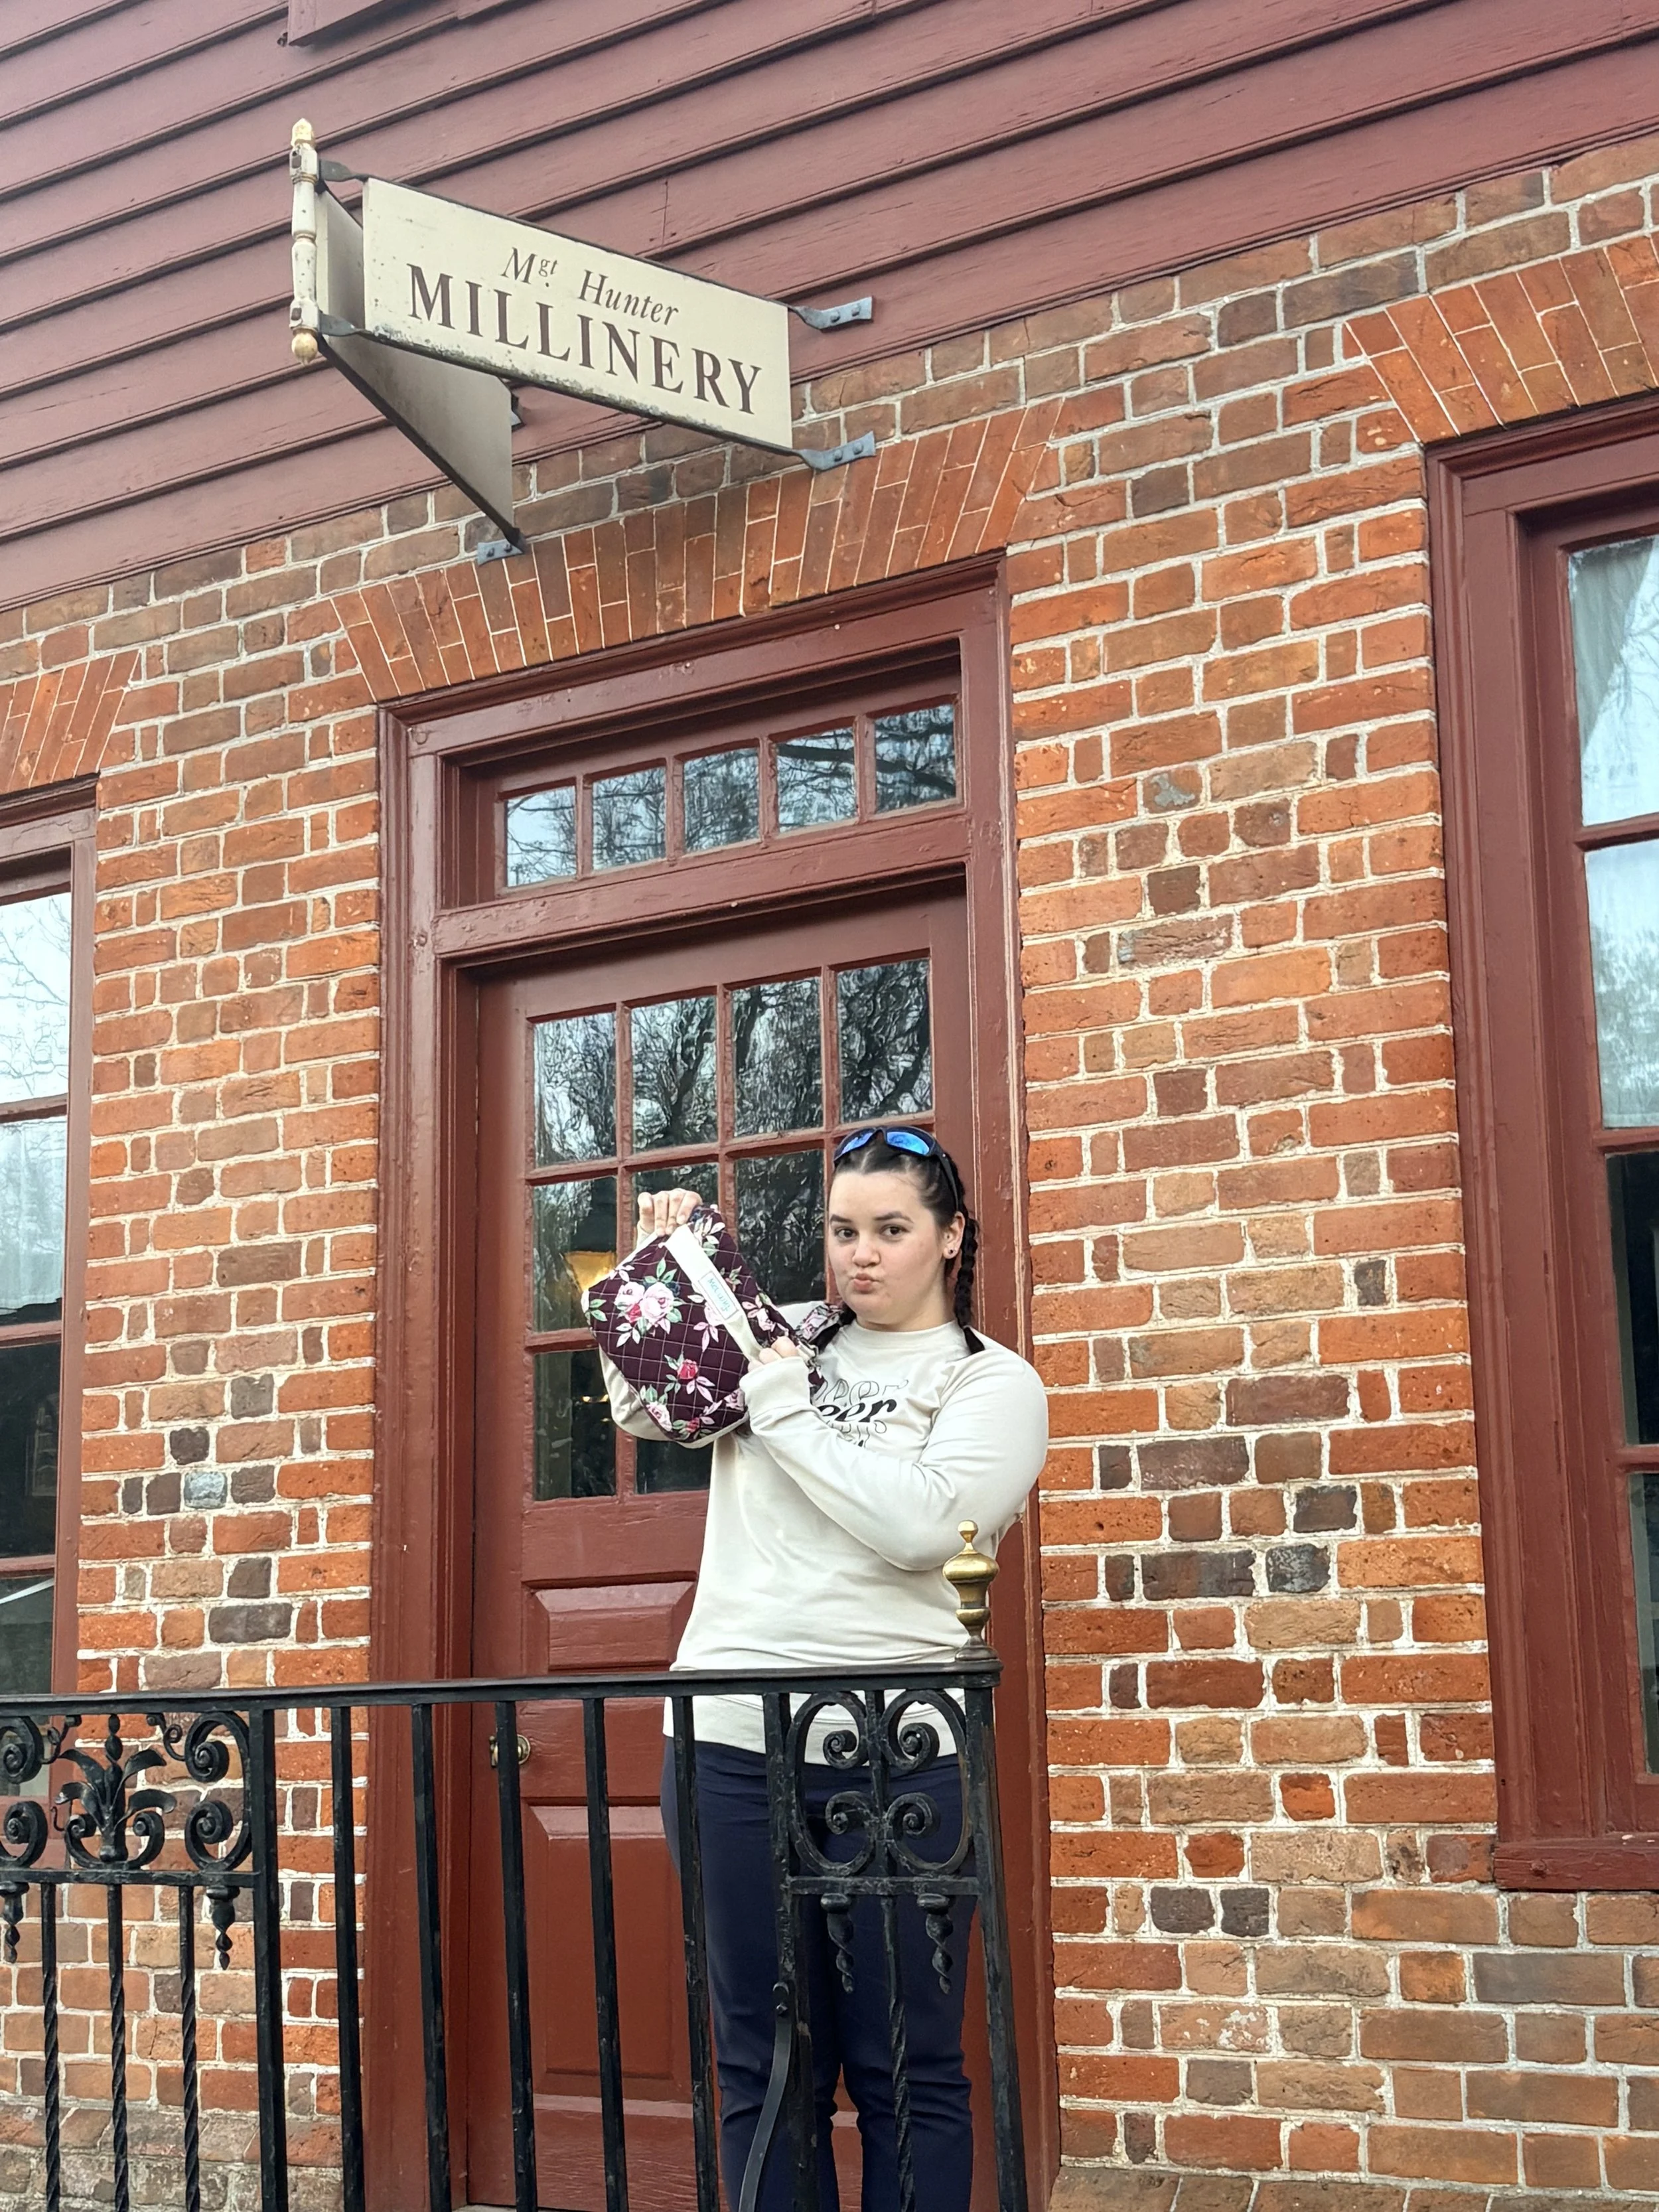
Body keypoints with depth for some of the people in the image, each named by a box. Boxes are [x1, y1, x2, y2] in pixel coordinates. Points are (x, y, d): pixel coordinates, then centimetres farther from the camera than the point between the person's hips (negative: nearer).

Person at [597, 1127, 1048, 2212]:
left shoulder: (992, 1381, 1)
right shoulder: (784, 1336, 13)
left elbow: (916, 1524, -16)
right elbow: (644, 1405, 25)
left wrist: (779, 1405, -9)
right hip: (732, 1742, 4)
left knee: (905, 2068, 4)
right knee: (764, 2065, 9)